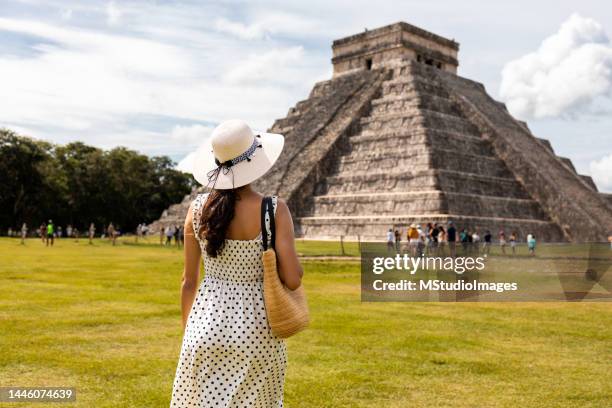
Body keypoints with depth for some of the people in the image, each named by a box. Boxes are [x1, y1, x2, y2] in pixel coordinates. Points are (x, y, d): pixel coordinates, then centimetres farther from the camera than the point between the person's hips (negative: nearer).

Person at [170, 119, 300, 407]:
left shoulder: (198, 208, -3)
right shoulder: (274, 210, -13)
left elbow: (189, 281, 3)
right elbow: (293, 280, -15)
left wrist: (188, 329, 17)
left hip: (208, 321, 3)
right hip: (256, 326, -2)